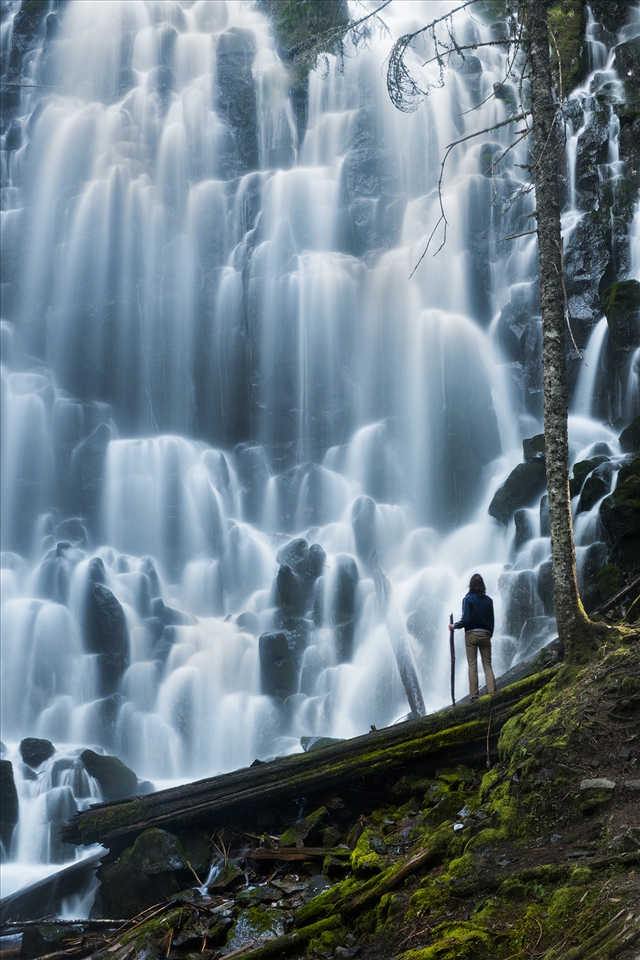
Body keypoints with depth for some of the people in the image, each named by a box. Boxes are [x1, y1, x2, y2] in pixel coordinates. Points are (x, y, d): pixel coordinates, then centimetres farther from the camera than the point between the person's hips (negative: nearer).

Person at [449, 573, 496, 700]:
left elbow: (466, 619, -13)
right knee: (487, 665, 5)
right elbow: (491, 620, 10)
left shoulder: (468, 599, -7)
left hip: (471, 634, -3)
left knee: (472, 666, -1)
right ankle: (492, 692, -6)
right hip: (485, 634, 3)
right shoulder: (488, 600, 5)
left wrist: (454, 626, 2)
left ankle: (474, 695, -5)